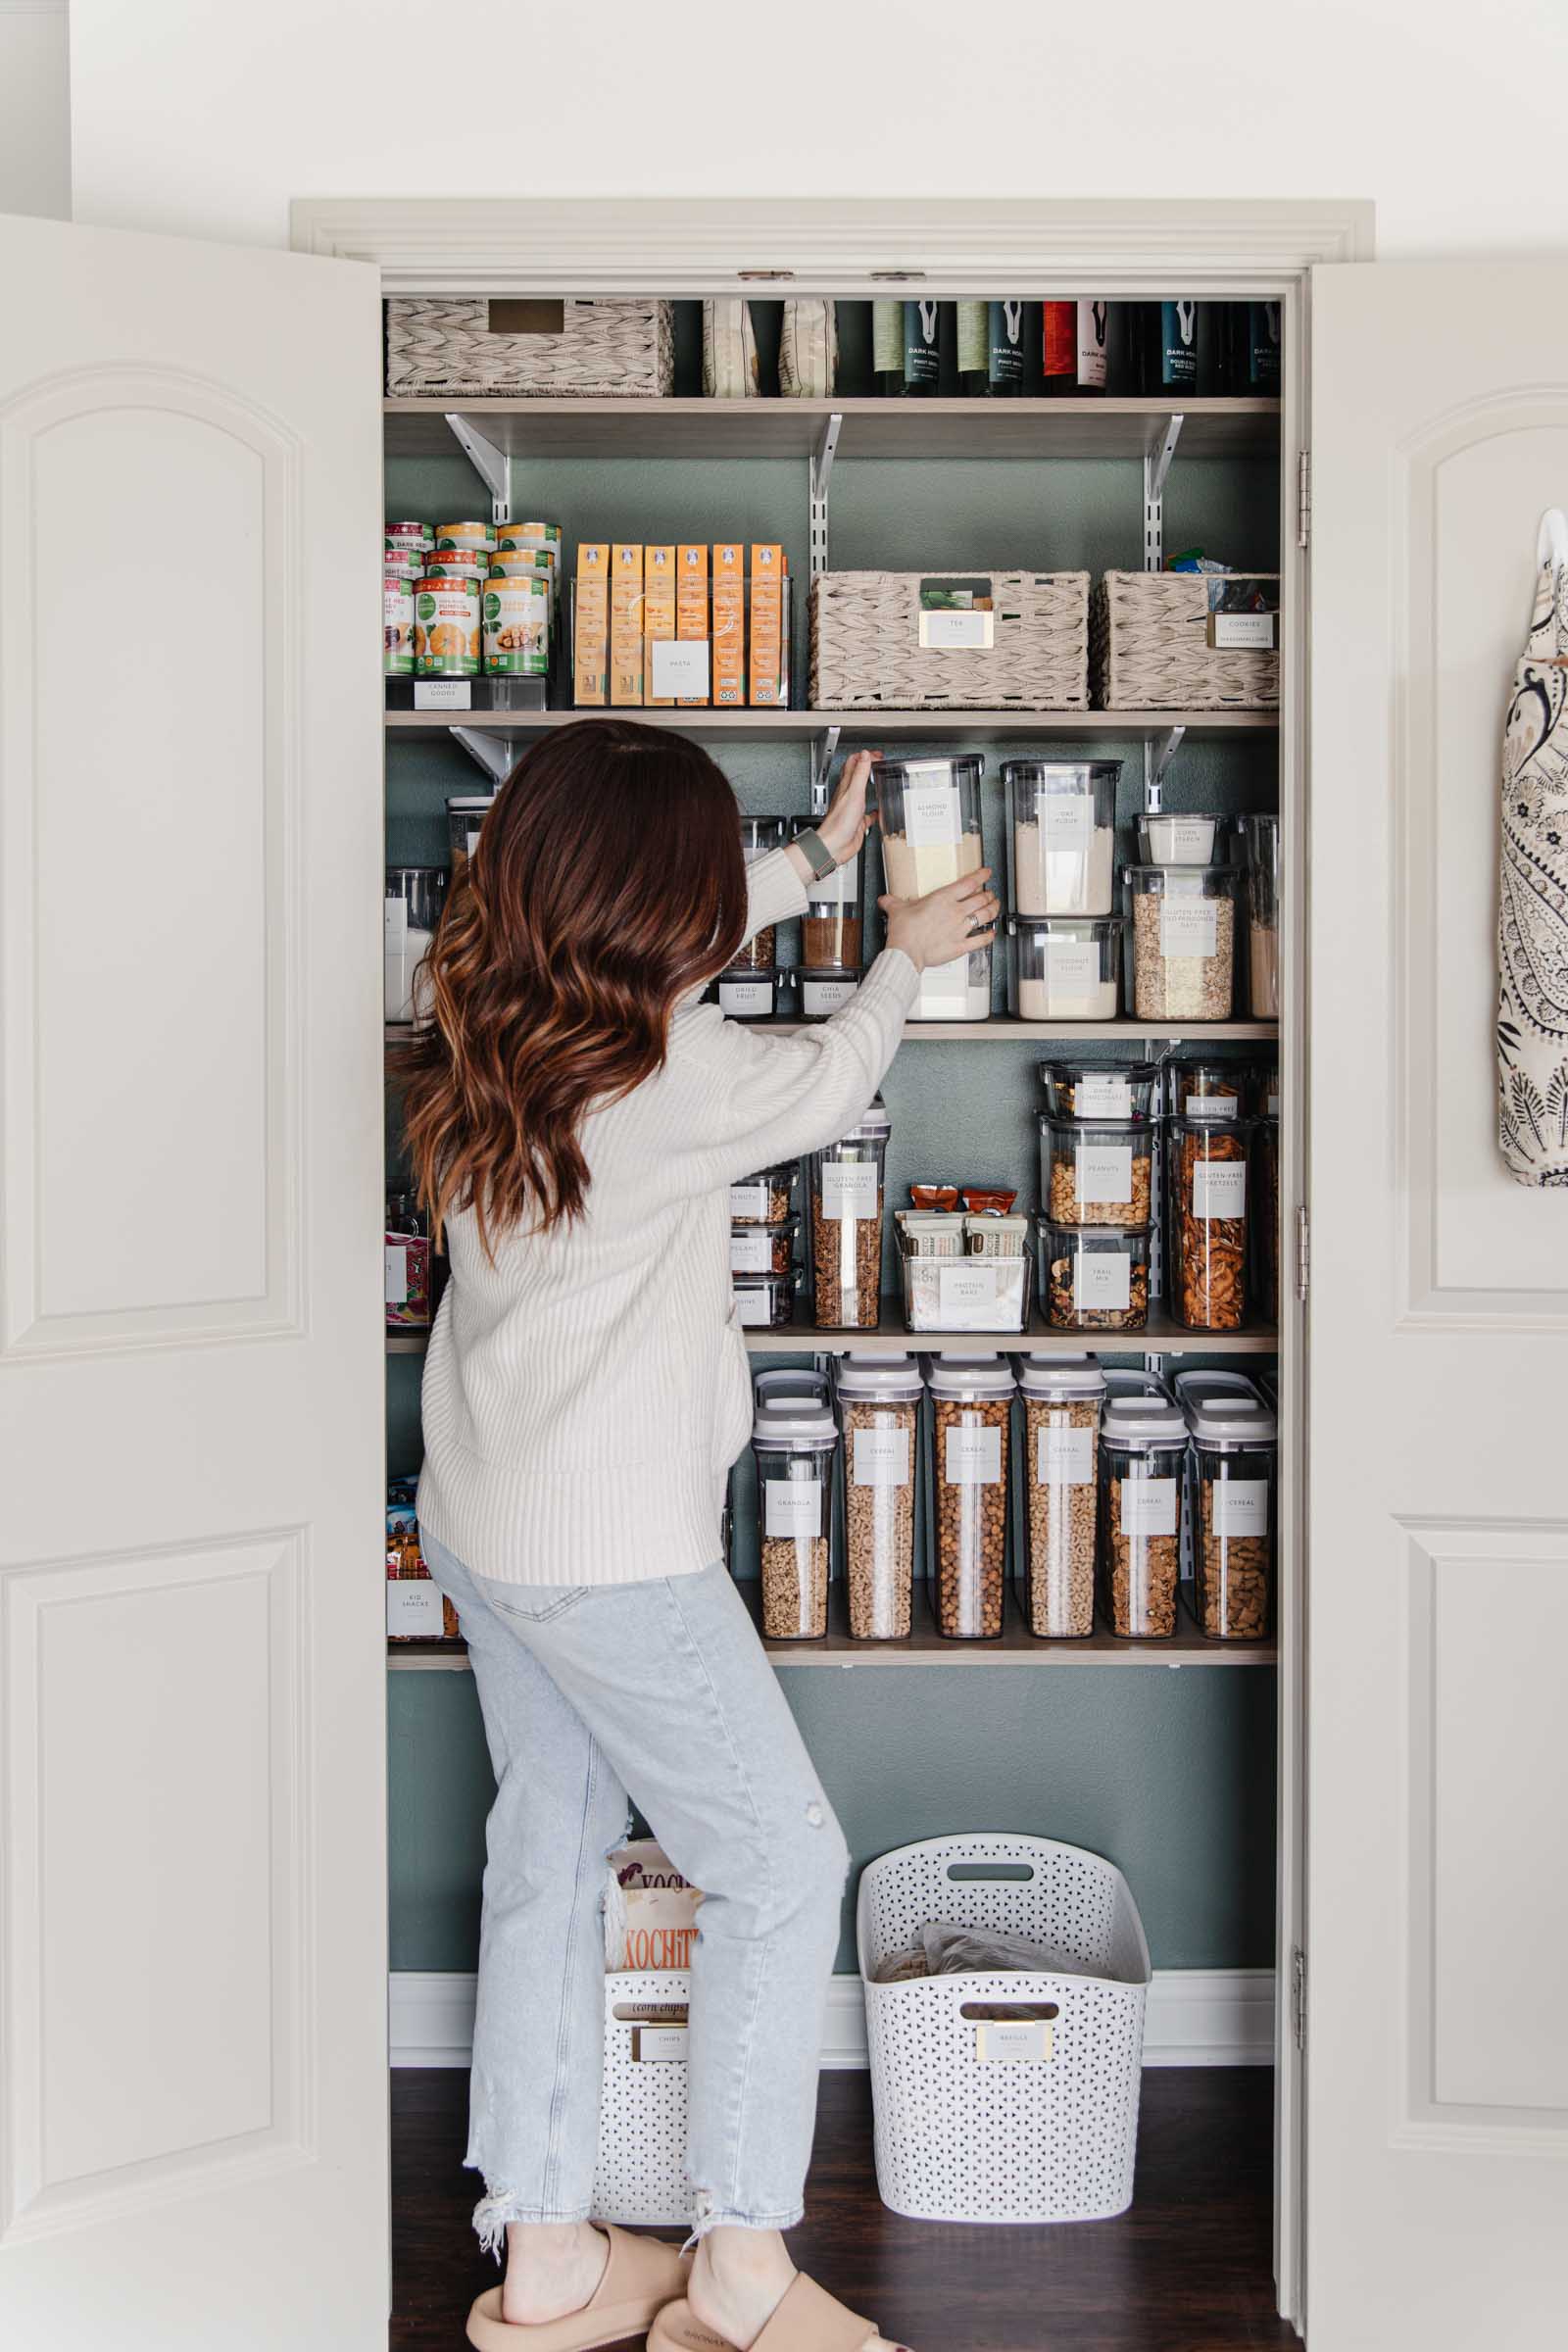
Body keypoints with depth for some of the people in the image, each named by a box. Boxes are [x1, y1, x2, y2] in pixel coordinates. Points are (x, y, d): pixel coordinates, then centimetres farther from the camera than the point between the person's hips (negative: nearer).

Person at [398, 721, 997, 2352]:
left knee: (549, 1852, 17)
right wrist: (903, 956, 17)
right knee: (781, 1863, 6)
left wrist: (819, 855, 28)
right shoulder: (672, 1073, -22)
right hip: (611, 1552, -8)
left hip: (479, 1526, 8)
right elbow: (825, 1087, -1)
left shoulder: (484, 1021, 0)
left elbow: (654, 947, 19)